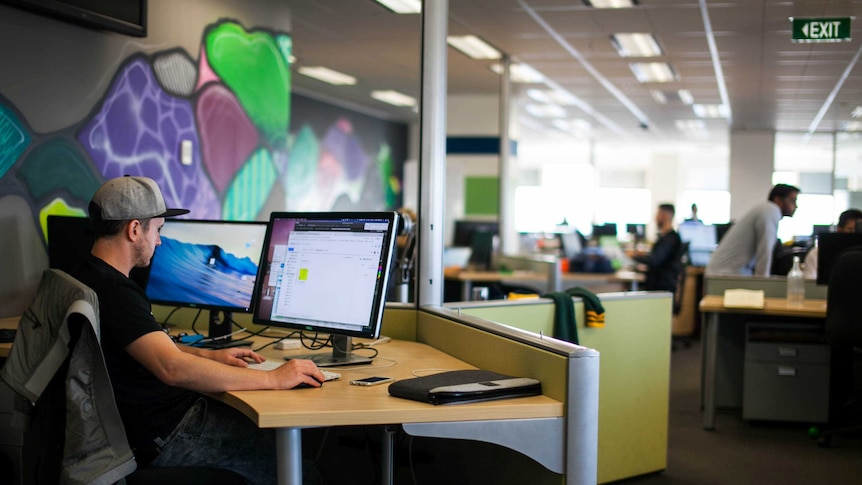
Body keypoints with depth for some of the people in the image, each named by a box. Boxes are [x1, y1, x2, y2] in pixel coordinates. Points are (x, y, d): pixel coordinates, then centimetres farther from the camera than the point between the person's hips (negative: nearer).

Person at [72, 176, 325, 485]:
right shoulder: (114, 292, -23)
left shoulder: (90, 278, 10)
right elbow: (173, 368, -34)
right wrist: (274, 379, -29)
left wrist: (209, 355, 14)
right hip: (165, 439, -10)